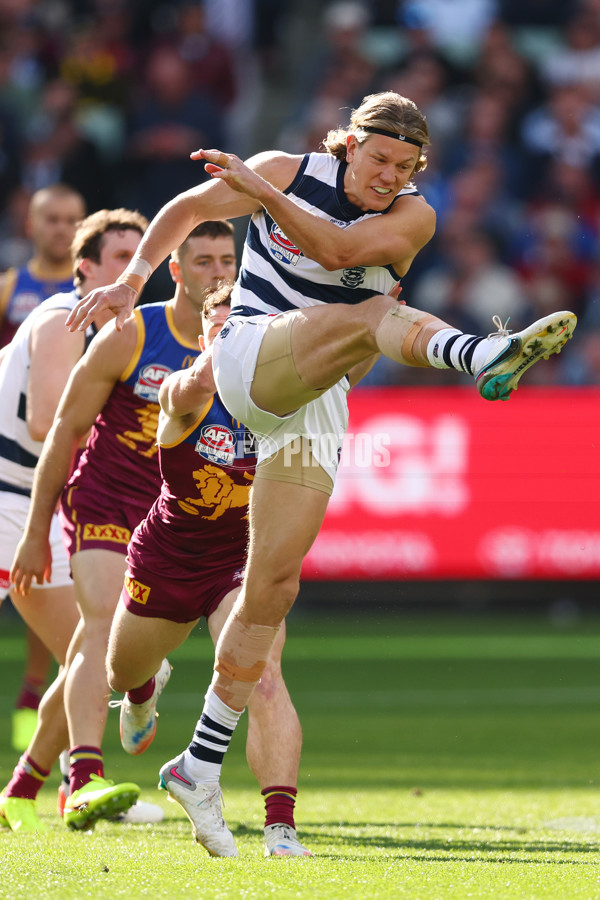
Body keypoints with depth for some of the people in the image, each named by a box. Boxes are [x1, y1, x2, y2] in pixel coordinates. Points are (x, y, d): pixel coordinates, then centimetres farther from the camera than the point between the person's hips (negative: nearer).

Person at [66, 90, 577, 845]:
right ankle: (482, 357, -66)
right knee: (376, 316, -31)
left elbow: (340, 250, -16)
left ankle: (202, 764, 6)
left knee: (272, 588, -2)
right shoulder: (291, 173, 3)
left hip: (313, 407, 3)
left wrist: (262, 190, -22)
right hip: (249, 361, -3)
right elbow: (187, 209, 13)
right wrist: (132, 281, 5)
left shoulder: (412, 218, 4)